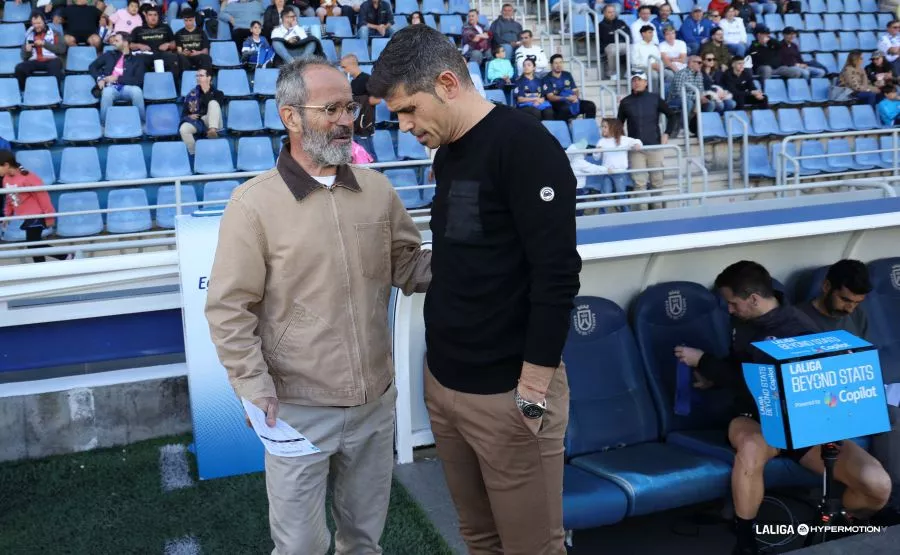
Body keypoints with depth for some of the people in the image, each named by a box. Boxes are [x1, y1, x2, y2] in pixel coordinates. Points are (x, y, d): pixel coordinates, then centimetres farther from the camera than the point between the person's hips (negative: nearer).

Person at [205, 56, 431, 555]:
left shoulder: (377, 188, 1)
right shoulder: (253, 203, -12)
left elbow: (409, 266, 6)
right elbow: (229, 309, -11)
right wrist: (255, 386, -18)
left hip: (375, 402, 4)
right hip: (298, 410, -4)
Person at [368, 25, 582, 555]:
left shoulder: (525, 145, -15)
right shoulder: (447, 154, 11)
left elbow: (557, 275, -20)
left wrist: (534, 385, -19)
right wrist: (443, 366, 15)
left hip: (508, 391, -8)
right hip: (442, 381, 8)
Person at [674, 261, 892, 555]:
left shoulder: (798, 329, -16)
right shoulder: (744, 322, 3)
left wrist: (703, 361, -14)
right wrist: (711, 377, 5)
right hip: (754, 418, 2)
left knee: (878, 486, -21)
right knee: (752, 448, -38)